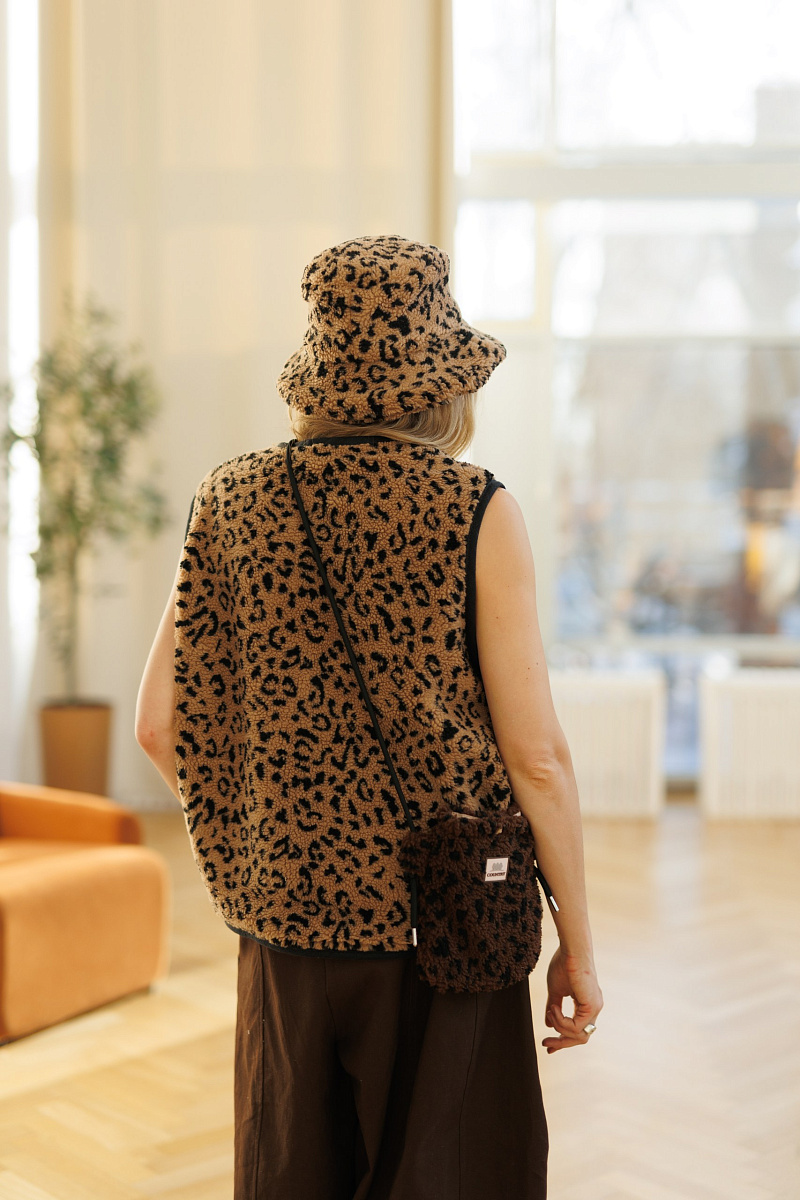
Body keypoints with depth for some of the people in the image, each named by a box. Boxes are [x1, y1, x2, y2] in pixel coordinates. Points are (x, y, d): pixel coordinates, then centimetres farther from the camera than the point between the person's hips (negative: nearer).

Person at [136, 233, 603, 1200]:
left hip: (284, 919, 4)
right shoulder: (476, 512, -10)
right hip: (444, 929, -3)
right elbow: (536, 753, -10)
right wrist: (578, 942, 0)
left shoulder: (229, 501, 1)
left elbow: (162, 728, 3)